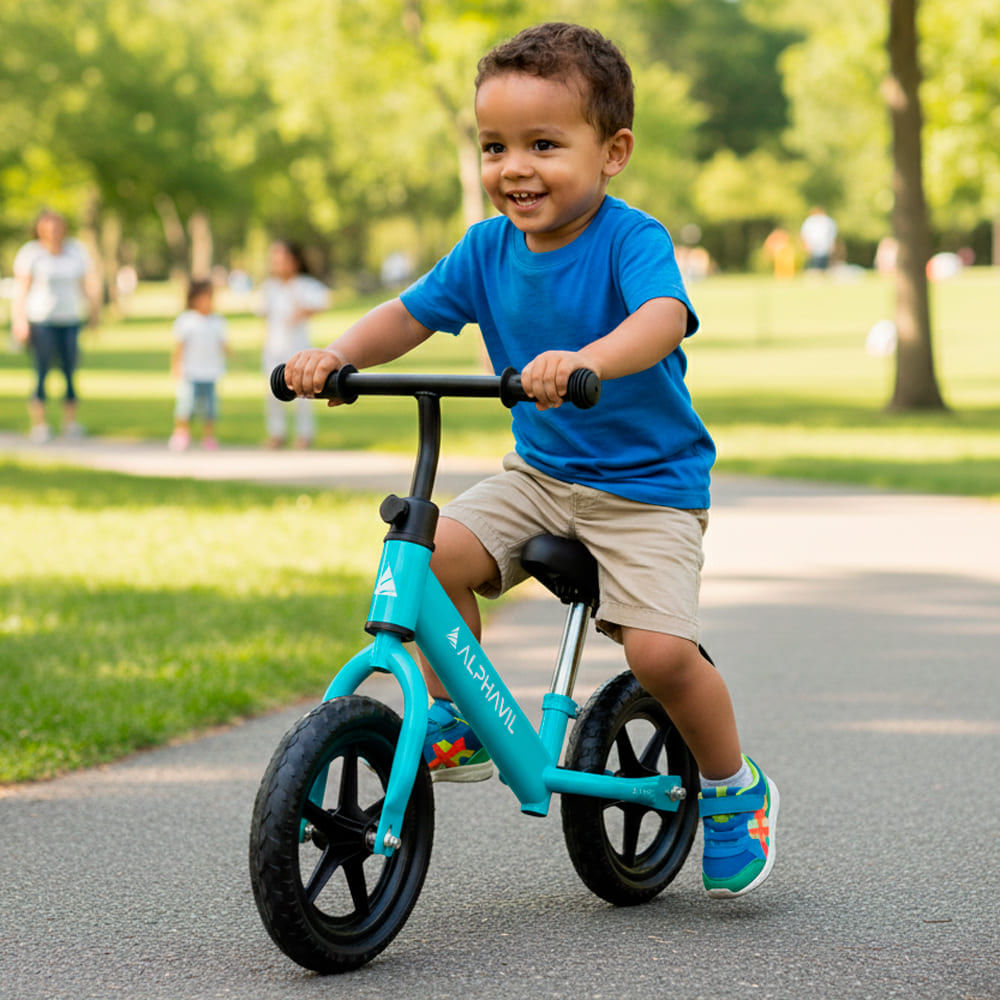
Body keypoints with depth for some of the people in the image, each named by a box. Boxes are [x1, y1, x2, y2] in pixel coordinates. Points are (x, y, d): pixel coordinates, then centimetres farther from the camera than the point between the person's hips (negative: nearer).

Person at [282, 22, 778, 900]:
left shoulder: (631, 239, -19)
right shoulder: (488, 249, -1)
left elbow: (664, 317, -37)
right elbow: (409, 314, 5)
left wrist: (583, 361, -57)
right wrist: (337, 354, -15)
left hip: (648, 486, -5)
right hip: (540, 473, 5)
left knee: (660, 649, -20)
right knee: (434, 553, -19)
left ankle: (735, 791, 8)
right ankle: (457, 722, 3)